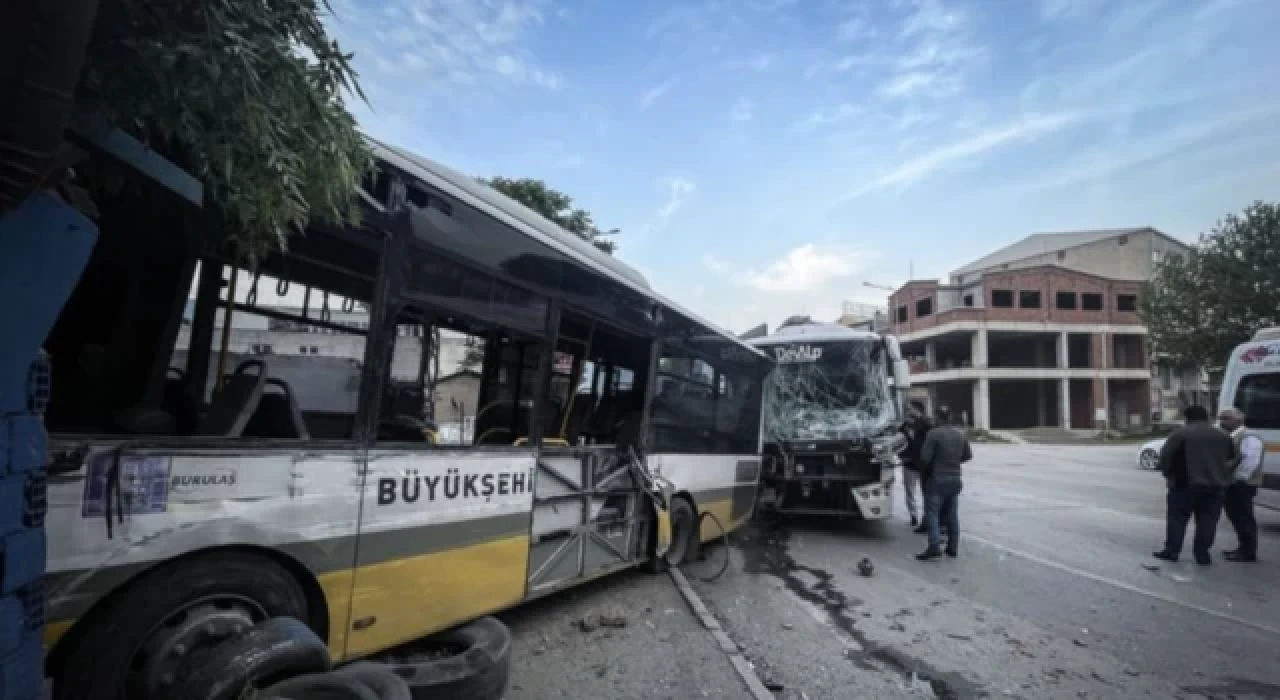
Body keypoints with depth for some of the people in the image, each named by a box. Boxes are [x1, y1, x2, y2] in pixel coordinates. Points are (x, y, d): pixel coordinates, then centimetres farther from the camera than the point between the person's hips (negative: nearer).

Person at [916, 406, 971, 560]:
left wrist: (924, 470, 2)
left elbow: (925, 457, -17)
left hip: (937, 478, -6)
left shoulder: (933, 434, -16)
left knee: (932, 513, -4)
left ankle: (934, 546, -14)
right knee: (952, 513, 14)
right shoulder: (960, 433, 5)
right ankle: (953, 547, 18)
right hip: (955, 478, 6)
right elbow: (968, 455, 13)